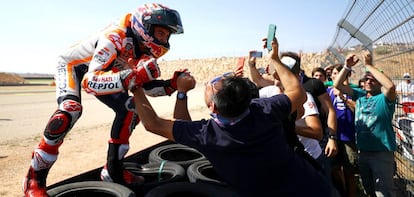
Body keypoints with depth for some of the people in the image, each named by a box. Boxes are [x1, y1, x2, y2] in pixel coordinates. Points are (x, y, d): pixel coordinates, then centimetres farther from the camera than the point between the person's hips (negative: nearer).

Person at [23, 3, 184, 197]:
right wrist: (133, 76, -58)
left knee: (130, 110, -5)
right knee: (70, 109, -33)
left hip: (101, 71, 7)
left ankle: (112, 170, 5)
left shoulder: (146, 48, -14)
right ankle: (34, 179, -17)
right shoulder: (115, 39, -38)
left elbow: (146, 85, -5)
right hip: (73, 65, -7)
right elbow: (90, 81, -46)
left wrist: (171, 85, -23)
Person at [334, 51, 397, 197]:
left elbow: (390, 86, -32)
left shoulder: (384, 98, -9)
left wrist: (369, 65, -27)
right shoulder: (360, 95, 5)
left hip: (381, 152, -5)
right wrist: (347, 67, -13)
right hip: (362, 151, 6)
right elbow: (337, 85, 1)